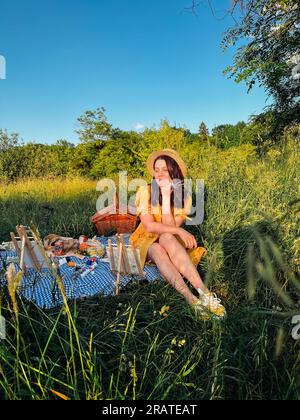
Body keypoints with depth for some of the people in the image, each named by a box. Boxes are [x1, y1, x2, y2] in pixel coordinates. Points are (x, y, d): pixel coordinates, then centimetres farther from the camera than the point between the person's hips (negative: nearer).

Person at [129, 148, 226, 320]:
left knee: (166, 238, -37)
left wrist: (166, 195, -25)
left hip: (170, 243, 0)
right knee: (158, 251, -37)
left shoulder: (184, 197, -8)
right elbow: (149, 226, -21)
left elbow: (170, 227, -21)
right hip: (146, 242, 0)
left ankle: (203, 293, -45)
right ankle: (192, 299, -46)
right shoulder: (145, 191, -12)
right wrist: (179, 231, -29)